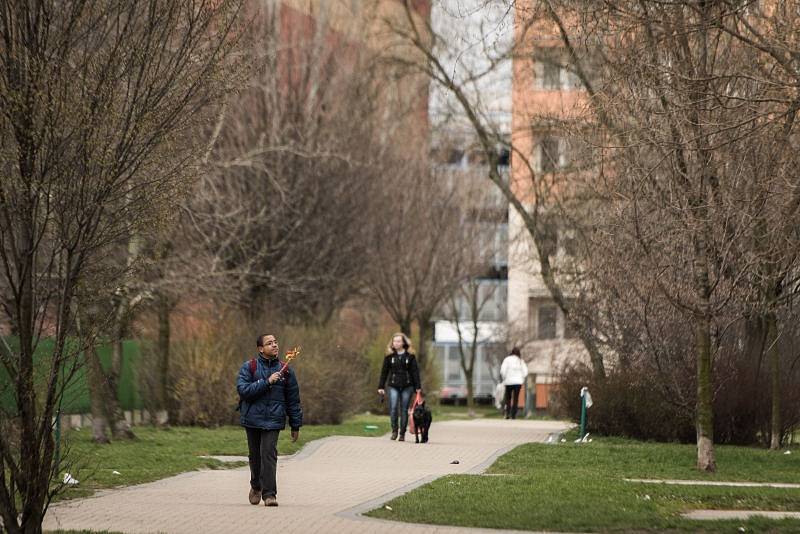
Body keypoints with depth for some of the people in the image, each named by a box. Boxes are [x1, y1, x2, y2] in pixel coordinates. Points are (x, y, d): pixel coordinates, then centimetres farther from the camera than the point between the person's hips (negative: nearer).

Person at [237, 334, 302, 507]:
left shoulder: (285, 371, 6)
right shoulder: (249, 368, 0)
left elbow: (293, 400, 11)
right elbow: (243, 390, -13)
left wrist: (296, 425, 11)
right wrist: (267, 382, -20)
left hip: (273, 420, 0)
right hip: (252, 419, 0)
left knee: (269, 454, -13)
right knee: (255, 455, 12)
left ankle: (269, 493, -11)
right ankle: (256, 486, 35)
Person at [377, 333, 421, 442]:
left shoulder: (410, 356, 2)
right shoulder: (389, 356, 4)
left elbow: (415, 371, 4)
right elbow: (384, 372, 7)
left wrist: (418, 387, 0)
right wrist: (381, 387, 4)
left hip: (407, 386, 0)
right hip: (393, 386, 0)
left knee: (404, 410, 2)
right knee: (393, 408, -13)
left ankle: (402, 433, 9)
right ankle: (394, 430, 1)